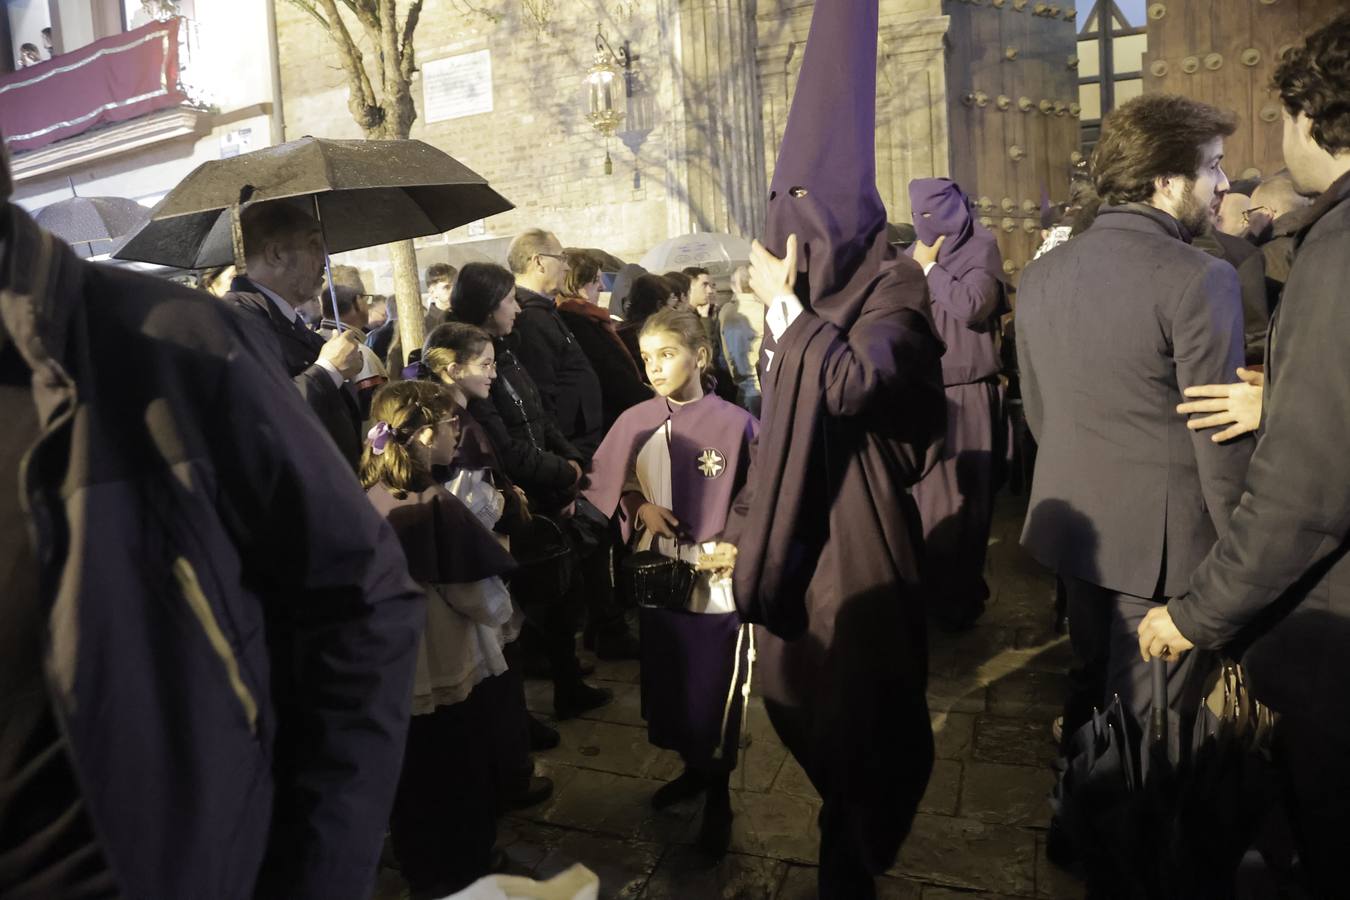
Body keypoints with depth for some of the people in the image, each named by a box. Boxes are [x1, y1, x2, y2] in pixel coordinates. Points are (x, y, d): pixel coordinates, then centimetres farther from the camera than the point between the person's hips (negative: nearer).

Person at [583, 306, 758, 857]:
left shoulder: (736, 425, -15)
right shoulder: (635, 423, -2)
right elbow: (602, 483, 10)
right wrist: (639, 507, -7)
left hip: (718, 583, -4)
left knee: (716, 693, 9)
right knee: (668, 684, 18)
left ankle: (718, 795, 32)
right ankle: (693, 769, 43)